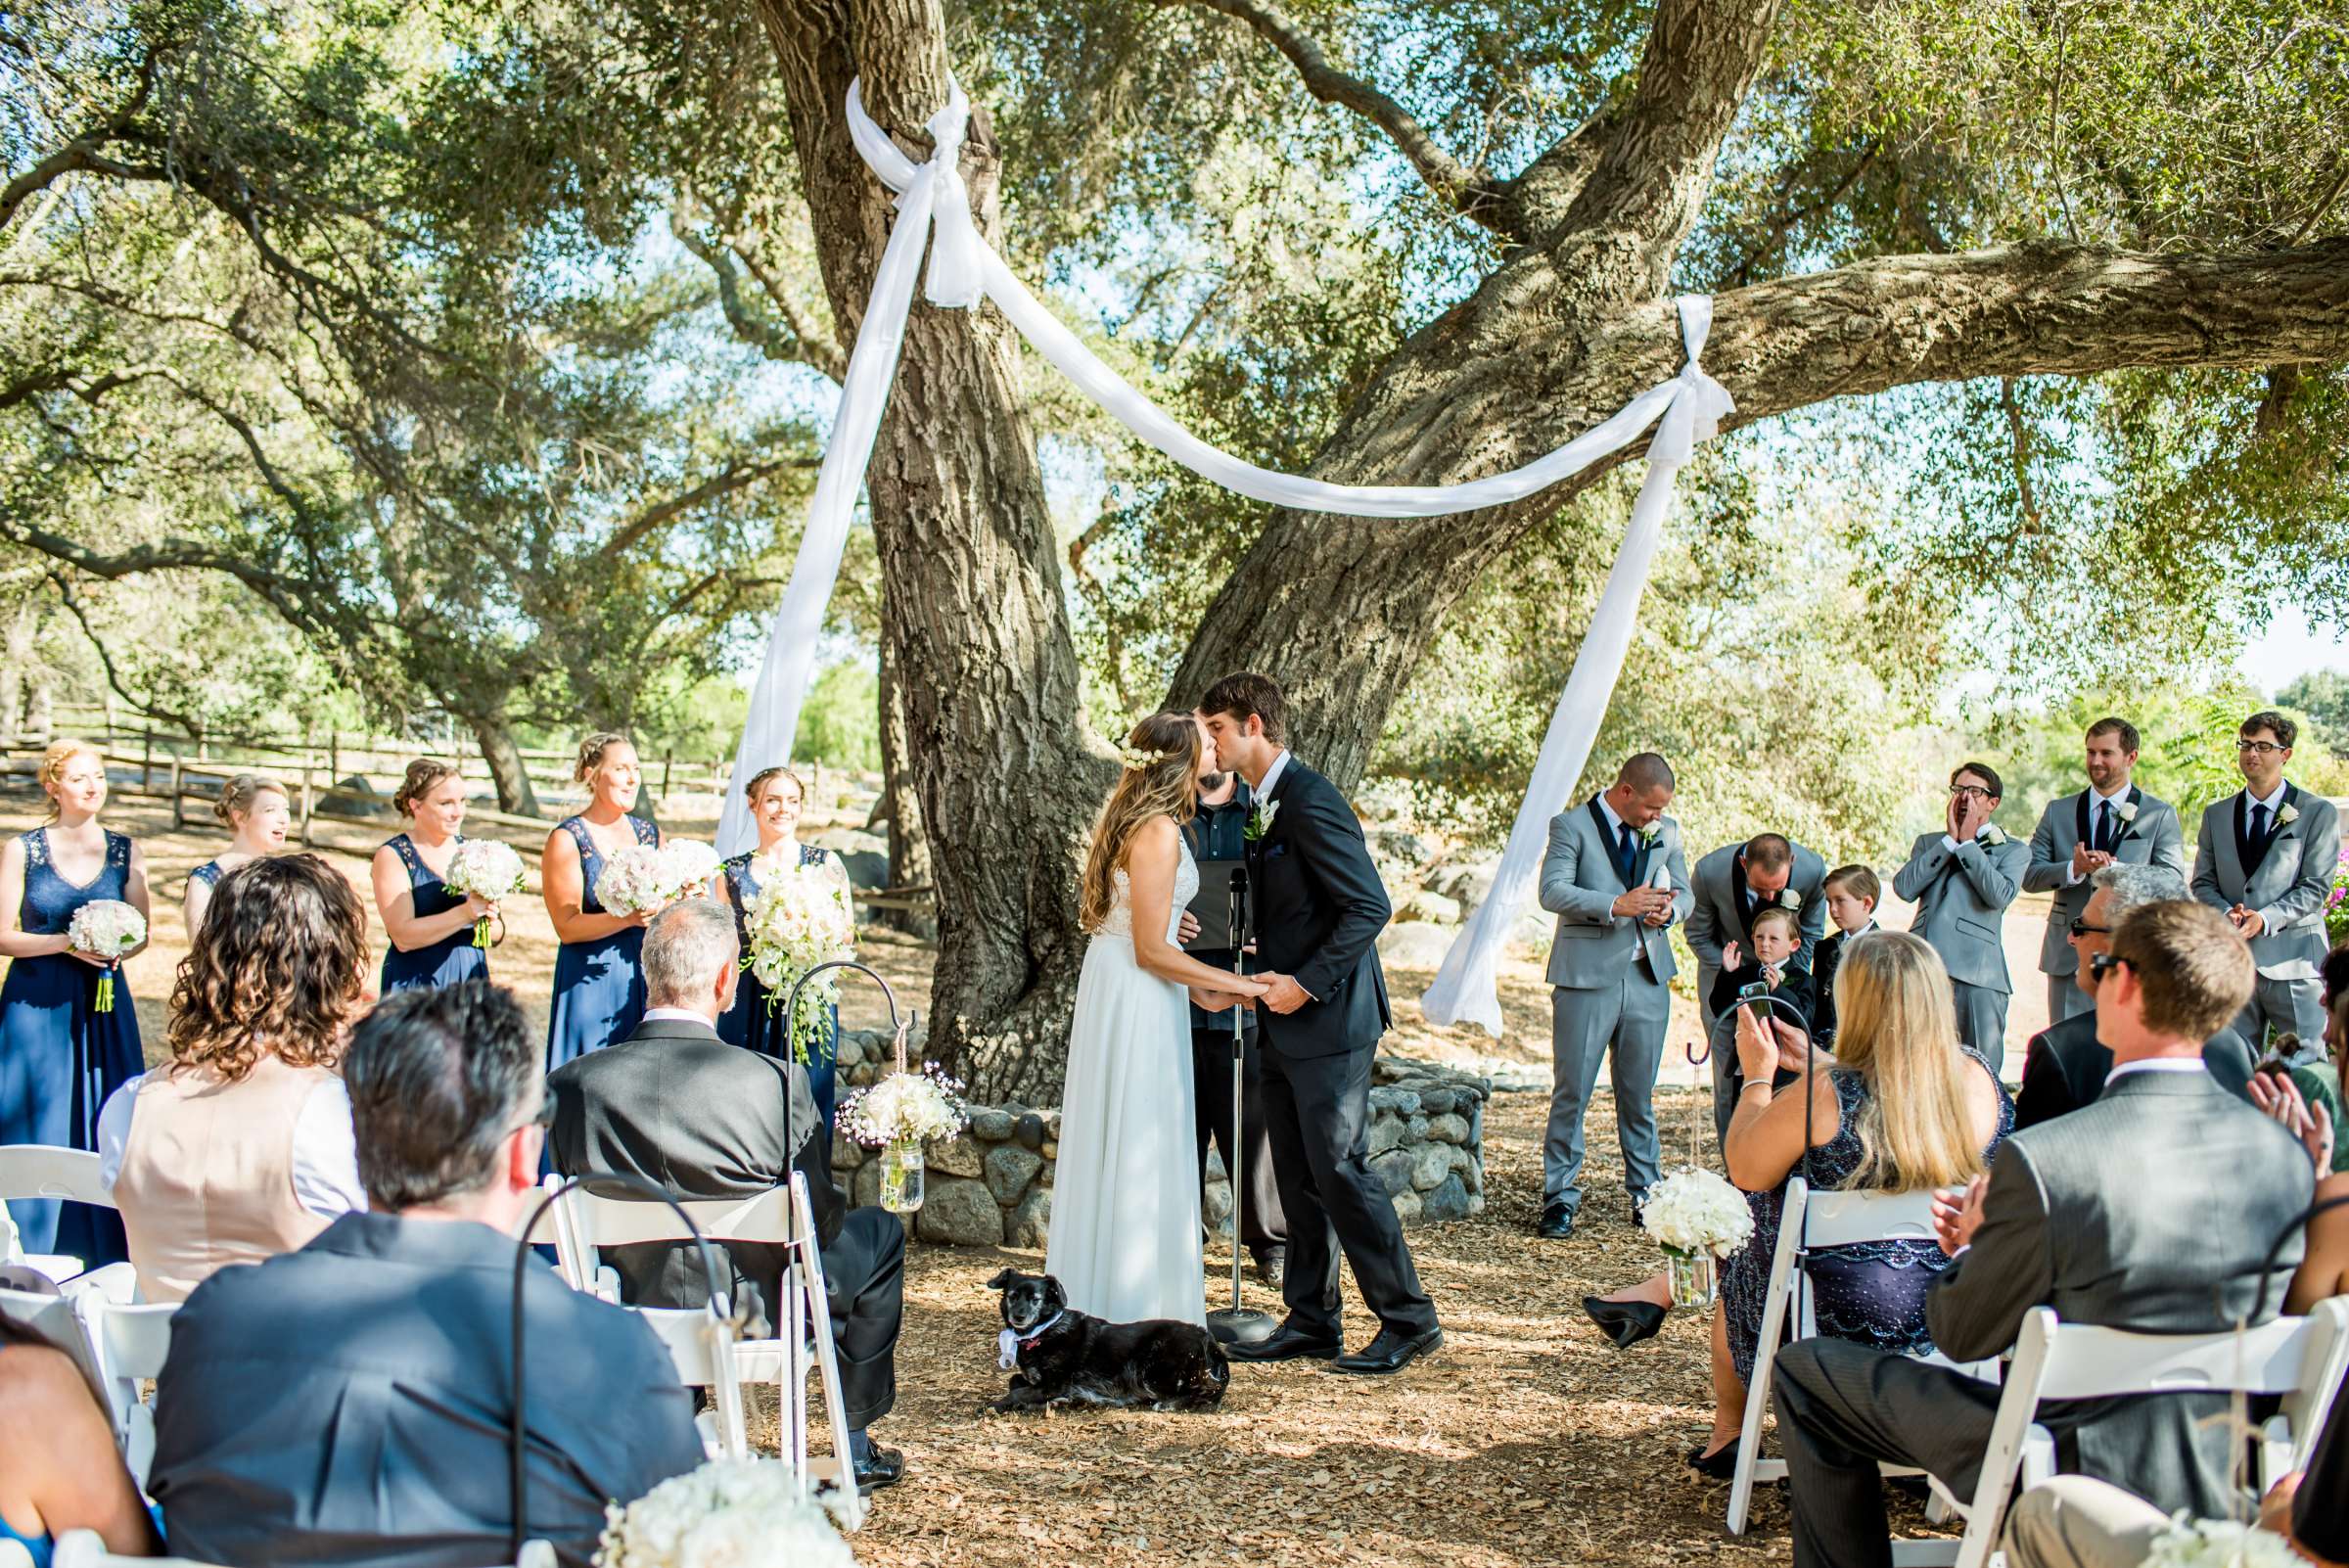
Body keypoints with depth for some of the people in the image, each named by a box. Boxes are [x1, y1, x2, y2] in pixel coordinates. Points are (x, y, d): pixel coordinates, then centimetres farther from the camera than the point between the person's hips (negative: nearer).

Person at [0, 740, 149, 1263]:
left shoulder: (125, 853, 6)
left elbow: (141, 935, 9)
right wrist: (66, 942, -17)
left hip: (104, 1007, 2)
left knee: (103, 1128, 1)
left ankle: (103, 1257, 10)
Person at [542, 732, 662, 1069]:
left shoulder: (649, 833, 10)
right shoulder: (567, 839, -6)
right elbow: (567, 927, -11)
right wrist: (627, 918, -24)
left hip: (644, 975, 5)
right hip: (591, 977, -5)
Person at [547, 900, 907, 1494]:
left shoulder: (568, 1085, -15)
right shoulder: (776, 1082, -24)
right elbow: (820, 1220, -12)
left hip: (627, 1317, 4)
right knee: (879, 1229, 23)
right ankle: (856, 1448, 32)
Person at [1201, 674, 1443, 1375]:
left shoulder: (1312, 803, -16)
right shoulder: (1265, 807, 14)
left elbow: (1370, 907, -20)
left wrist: (1305, 983, -20)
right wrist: (1264, 974, 9)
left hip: (1328, 1022, -10)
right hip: (1286, 1027, 10)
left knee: (1340, 1169, -6)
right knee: (1298, 1179, 12)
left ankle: (1408, 1319, 5)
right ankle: (1311, 1322, 21)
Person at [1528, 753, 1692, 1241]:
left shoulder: (1666, 831, 12)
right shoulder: (1572, 825, -5)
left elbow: (1684, 892, 17)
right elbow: (1552, 892, -15)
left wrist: (1668, 912, -7)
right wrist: (1617, 905, -25)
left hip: (1648, 977, 4)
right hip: (1587, 976, -4)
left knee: (1640, 1092, 11)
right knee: (1572, 1090, -1)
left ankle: (1647, 1191, 22)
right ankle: (1561, 1196, 8)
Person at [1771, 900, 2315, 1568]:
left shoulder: (2041, 1161, -27)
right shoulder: (2287, 1152, -8)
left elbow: (1963, 1336, -13)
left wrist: (1975, 1244, 8)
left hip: (2085, 1476, -6)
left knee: (1806, 1369, 10)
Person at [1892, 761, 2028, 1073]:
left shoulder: (2014, 850, 13)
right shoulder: (1928, 843, 22)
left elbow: (1999, 895, -8)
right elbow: (1903, 887, 2)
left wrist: (1967, 843, 0)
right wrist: (1950, 841, 3)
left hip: (1977, 970, -2)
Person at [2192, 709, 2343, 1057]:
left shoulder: (2318, 813, 3)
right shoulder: (2216, 815, 15)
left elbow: (2316, 887, -3)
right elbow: (2203, 883, 13)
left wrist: (2265, 918, -17)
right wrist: (2226, 912, -8)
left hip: (2294, 962, -3)